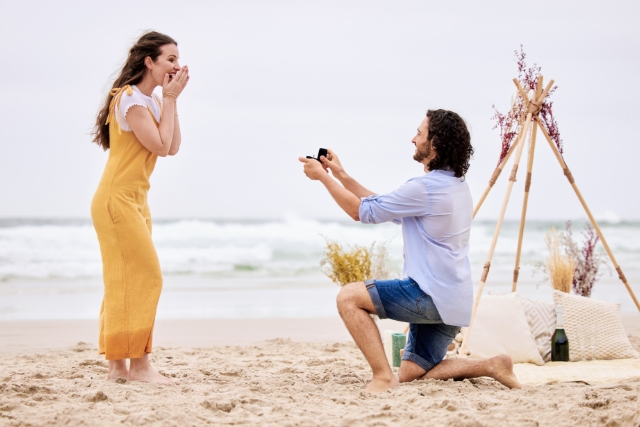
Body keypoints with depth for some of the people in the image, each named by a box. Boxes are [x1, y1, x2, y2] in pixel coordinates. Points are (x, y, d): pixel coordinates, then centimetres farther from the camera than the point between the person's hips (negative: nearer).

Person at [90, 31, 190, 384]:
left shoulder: (151, 102, 15)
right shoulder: (130, 98, -13)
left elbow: (173, 147, 8)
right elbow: (159, 145, -19)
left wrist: (170, 100, 4)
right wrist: (170, 99, -11)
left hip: (134, 201, 10)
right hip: (117, 199, -10)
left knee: (126, 282, 9)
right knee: (144, 276, -12)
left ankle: (118, 364, 12)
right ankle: (138, 364, -10)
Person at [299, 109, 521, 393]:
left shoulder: (425, 188, -17)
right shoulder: (457, 186, 14)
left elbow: (362, 211, -9)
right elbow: (382, 207, 19)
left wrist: (322, 176, 1)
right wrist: (341, 175, 18)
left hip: (431, 295, -10)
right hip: (452, 301, 10)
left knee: (349, 297, -8)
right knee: (411, 375, 14)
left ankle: (383, 377, -13)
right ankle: (490, 366, 3)